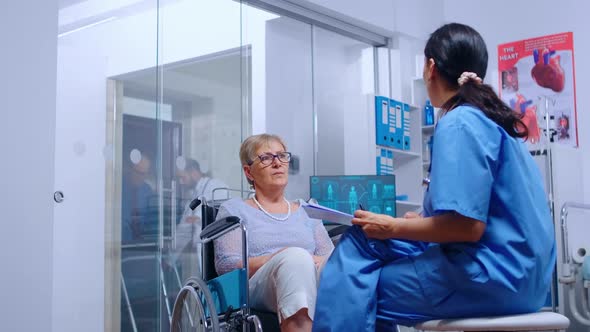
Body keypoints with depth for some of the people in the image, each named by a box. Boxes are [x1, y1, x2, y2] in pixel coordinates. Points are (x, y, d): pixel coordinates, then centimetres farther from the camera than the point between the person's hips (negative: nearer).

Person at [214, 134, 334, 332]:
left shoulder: (307, 211, 27)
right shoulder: (234, 209, 17)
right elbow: (226, 265, 2)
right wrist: (280, 258, -12)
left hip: (315, 289, 3)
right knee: (295, 256, -36)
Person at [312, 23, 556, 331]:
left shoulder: (459, 123, -14)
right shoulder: (492, 118, 15)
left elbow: (466, 226, -21)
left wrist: (393, 227, -8)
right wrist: (419, 221, 17)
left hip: (494, 274, -9)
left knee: (356, 291, -7)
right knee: (364, 239, 8)